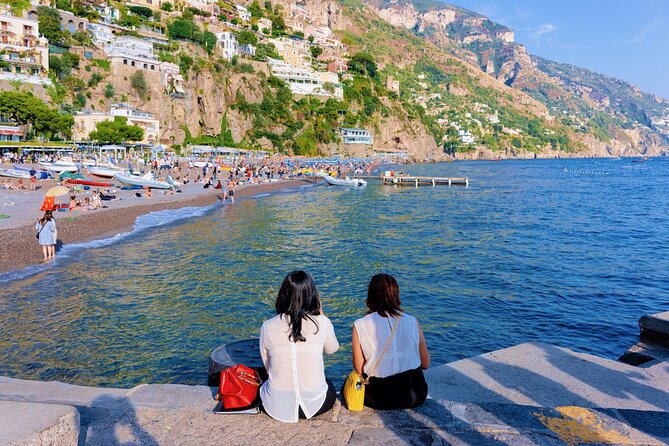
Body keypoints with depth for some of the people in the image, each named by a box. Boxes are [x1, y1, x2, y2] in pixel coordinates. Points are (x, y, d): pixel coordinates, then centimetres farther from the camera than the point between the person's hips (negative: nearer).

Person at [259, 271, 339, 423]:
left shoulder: (268, 327, -8)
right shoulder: (321, 323, -12)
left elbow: (267, 366, 3)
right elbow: (332, 349, 9)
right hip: (313, 405, -1)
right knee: (329, 387, 34)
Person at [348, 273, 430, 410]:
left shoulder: (360, 326, -11)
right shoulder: (412, 321, -6)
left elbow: (359, 369, -6)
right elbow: (426, 364, 1)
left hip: (380, 399, -2)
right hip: (415, 396, 2)